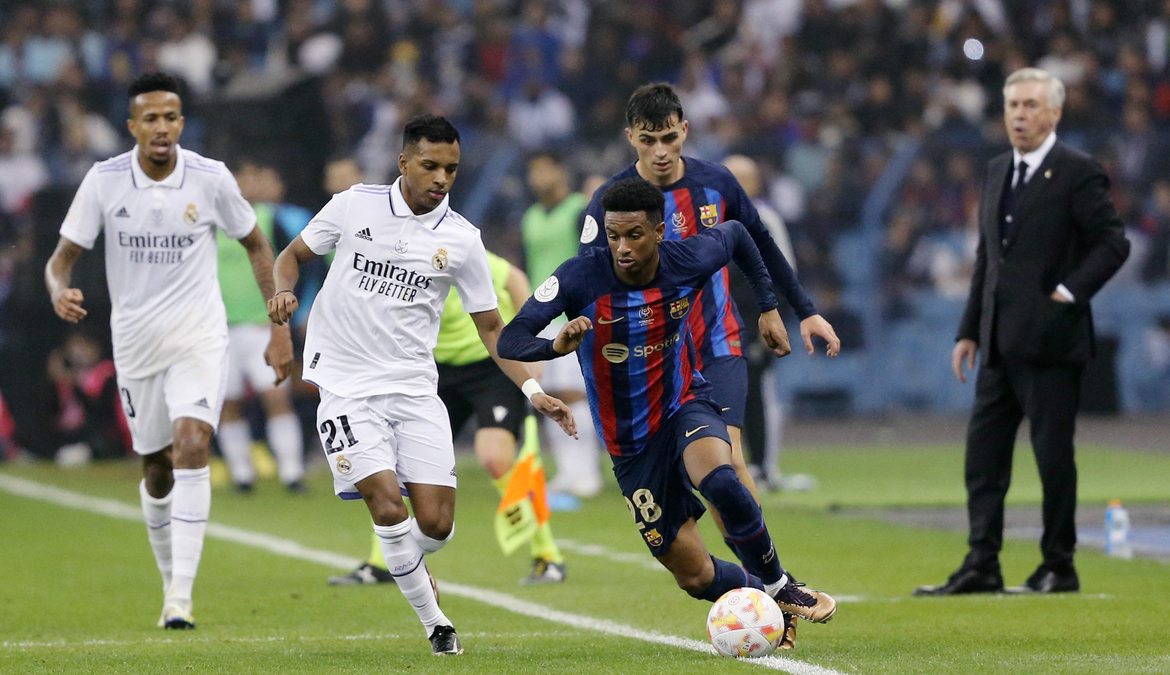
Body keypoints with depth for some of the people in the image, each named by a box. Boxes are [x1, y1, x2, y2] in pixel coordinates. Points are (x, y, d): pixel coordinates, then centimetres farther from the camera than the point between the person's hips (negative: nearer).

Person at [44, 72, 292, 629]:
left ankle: (181, 597, -23)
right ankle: (172, 581, 32)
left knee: (191, 448, -21)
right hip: (135, 342, 2)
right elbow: (63, 255, -2)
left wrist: (280, 327, 3)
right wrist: (59, 291, -26)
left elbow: (256, 246, 7)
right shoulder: (104, 181, -6)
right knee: (157, 472, 9)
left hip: (199, 337, -2)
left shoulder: (211, 178, -7)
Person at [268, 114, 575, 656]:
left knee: (436, 522, -7)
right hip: (346, 387, -2)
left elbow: (491, 327, 7)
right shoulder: (354, 206, -1)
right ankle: (435, 621, -1)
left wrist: (533, 390, -5)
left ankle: (403, 563, 30)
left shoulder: (461, 239, 1)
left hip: (414, 389, 2)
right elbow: (293, 254, 12)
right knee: (387, 504, -18)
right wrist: (283, 291, -10)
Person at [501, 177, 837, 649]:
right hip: (631, 445, 1)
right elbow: (510, 341, -27)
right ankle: (771, 606, 31)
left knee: (719, 482, -36)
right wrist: (557, 346, -47)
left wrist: (768, 307, 10)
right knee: (696, 577, 0)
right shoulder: (581, 278, -21)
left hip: (685, 403, -1)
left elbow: (734, 233, 10)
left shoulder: (690, 261, -15)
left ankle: (779, 586, -12)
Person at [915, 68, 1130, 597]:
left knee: (1053, 454, -1)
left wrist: (1069, 291, -16)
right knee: (984, 452, 4)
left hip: (1050, 340, -7)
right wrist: (969, 330, 15)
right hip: (1000, 344, 7)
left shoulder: (1078, 173, -7)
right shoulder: (997, 172, 16)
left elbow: (1113, 242, -9)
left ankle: (1059, 568, 7)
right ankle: (981, 567, 6)